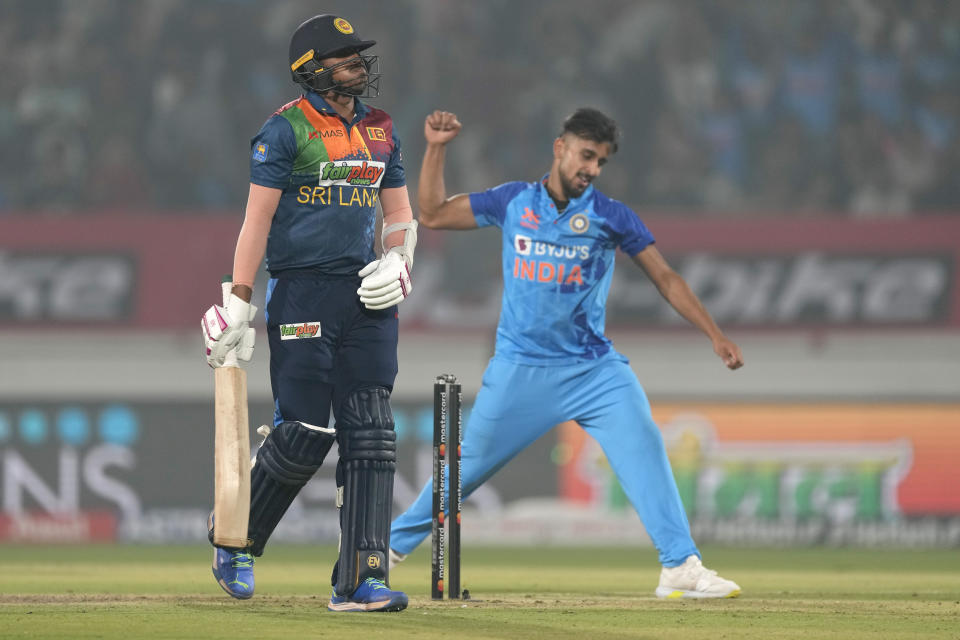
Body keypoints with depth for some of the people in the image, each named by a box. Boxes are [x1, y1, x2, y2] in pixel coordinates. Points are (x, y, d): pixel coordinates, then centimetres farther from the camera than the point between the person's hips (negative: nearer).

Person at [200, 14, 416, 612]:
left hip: (366, 294, 6)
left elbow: (400, 214, 22)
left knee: (371, 437, -3)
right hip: (302, 289, -6)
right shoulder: (287, 129, -4)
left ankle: (361, 580, -5)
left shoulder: (380, 131, 15)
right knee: (303, 435, -8)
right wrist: (239, 301, -12)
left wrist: (398, 261, 1)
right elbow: (259, 216, -7)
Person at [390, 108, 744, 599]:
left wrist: (714, 335, -5)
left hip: (593, 369, 0)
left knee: (644, 446, -17)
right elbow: (433, 215, 10)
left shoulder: (610, 216, 1)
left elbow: (665, 279, 2)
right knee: (469, 464, 5)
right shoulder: (513, 202, 4)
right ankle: (393, 544, 23)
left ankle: (681, 567, -18)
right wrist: (436, 149, 0)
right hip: (520, 369, 0)